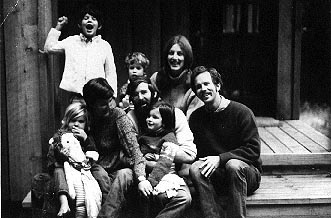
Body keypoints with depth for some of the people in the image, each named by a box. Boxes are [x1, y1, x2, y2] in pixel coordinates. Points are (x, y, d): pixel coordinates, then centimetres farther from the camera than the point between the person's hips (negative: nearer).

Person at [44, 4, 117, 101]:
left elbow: (111, 75, 10)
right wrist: (58, 27, 13)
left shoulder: (105, 45, 9)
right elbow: (49, 48, 11)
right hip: (76, 96, 1)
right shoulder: (71, 41, 12)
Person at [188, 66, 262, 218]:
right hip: (216, 177, 3)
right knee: (195, 168, -26)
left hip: (247, 173, -3)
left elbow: (253, 150, -14)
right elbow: (195, 151, 6)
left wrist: (220, 158, -21)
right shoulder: (196, 117, 5)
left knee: (233, 164, -36)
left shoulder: (241, 112, -9)